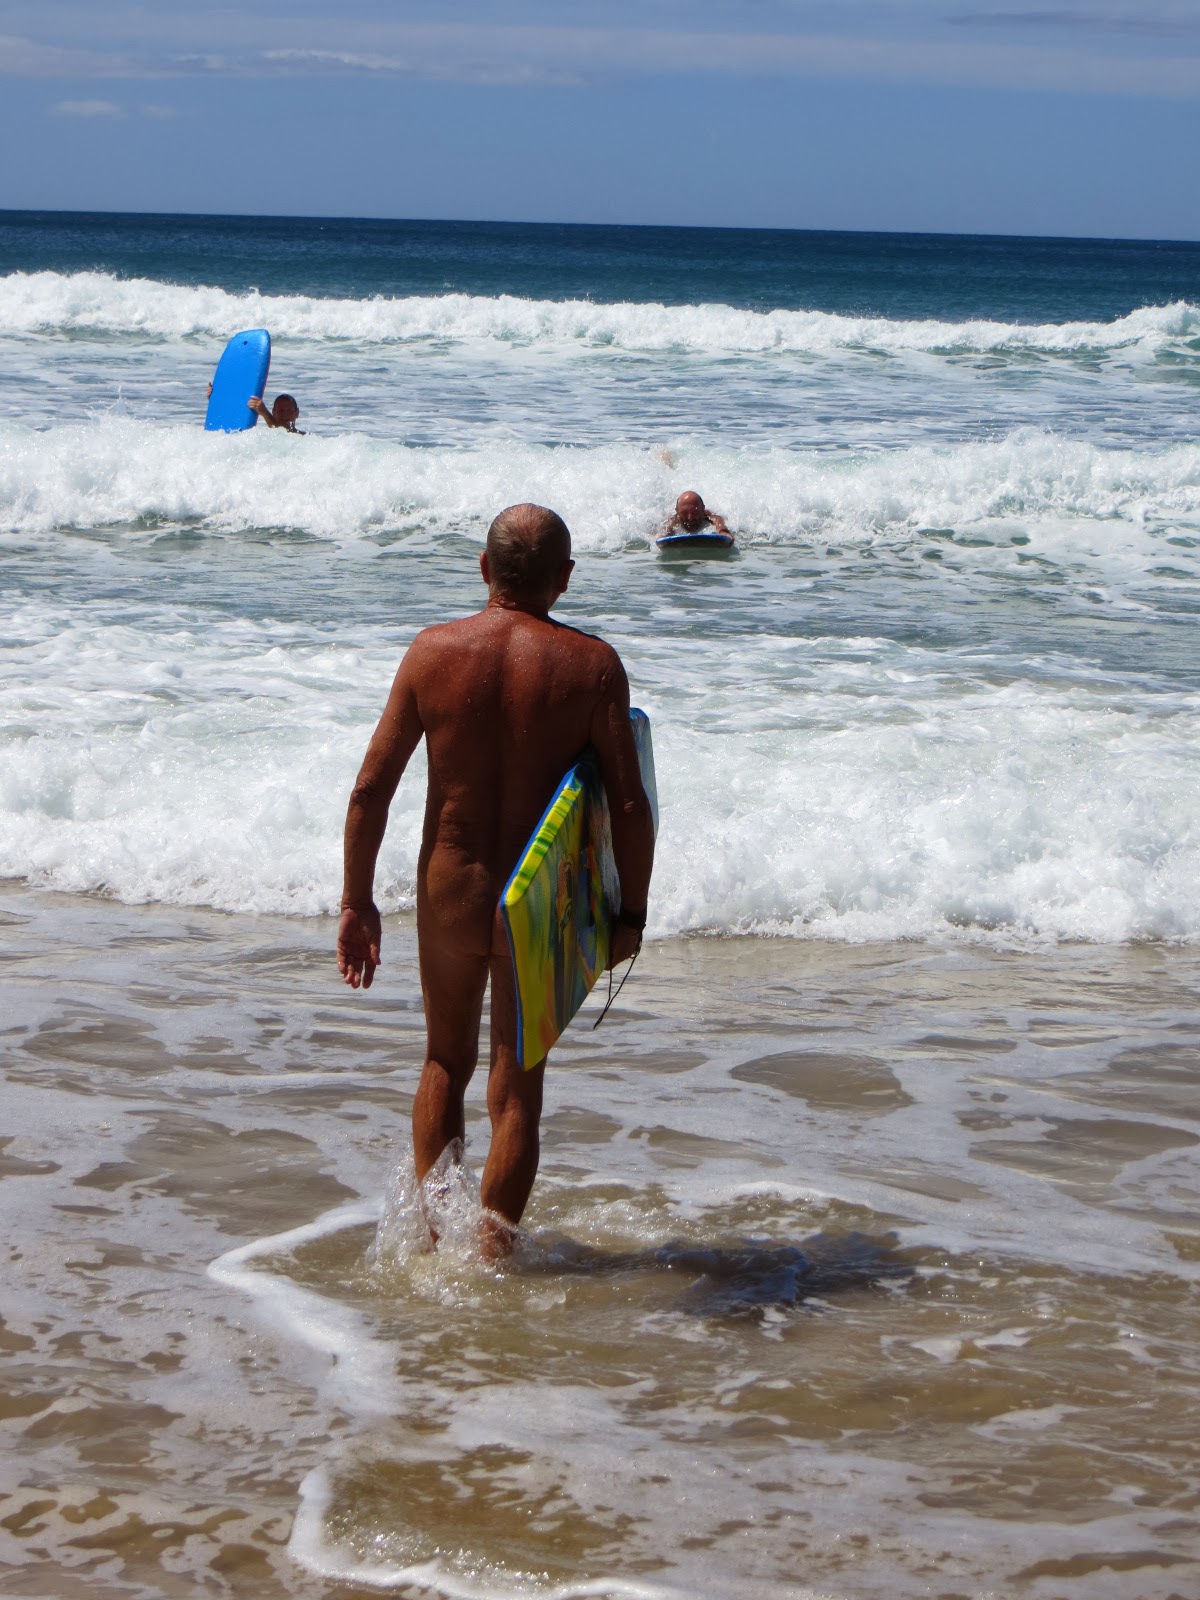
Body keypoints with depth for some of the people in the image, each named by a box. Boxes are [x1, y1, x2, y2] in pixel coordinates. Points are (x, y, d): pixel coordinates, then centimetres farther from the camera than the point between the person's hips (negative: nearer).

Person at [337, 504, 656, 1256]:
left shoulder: (434, 650, -6)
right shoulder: (591, 664, -10)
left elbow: (371, 787, -6)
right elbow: (630, 805, -11)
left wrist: (357, 903, 3)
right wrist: (632, 912, 2)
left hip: (449, 892, 2)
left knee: (446, 1065, 23)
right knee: (518, 1087, 11)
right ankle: (491, 1250, 11)